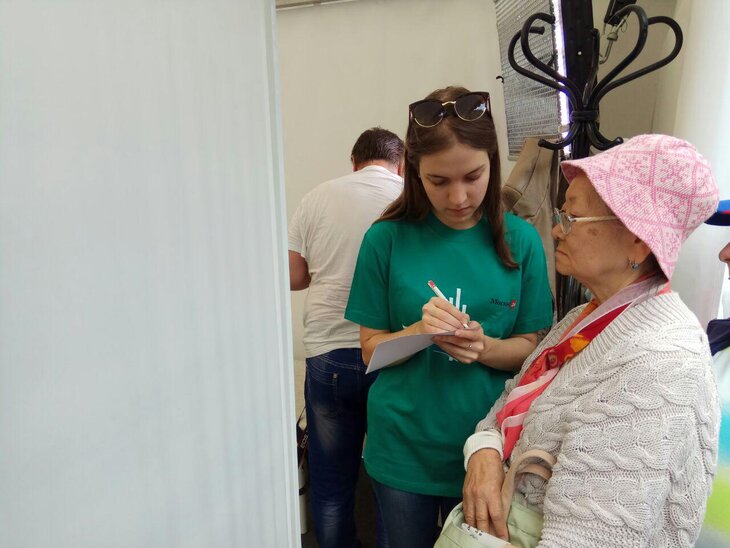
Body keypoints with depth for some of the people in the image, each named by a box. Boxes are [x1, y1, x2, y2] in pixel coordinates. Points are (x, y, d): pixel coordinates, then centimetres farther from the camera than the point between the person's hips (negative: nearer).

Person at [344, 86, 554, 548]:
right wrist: (420, 330, -25)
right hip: (403, 447, 0)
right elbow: (371, 349, -5)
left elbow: (532, 346, -2)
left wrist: (485, 348, -22)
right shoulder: (387, 239, -10)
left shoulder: (520, 240, -7)